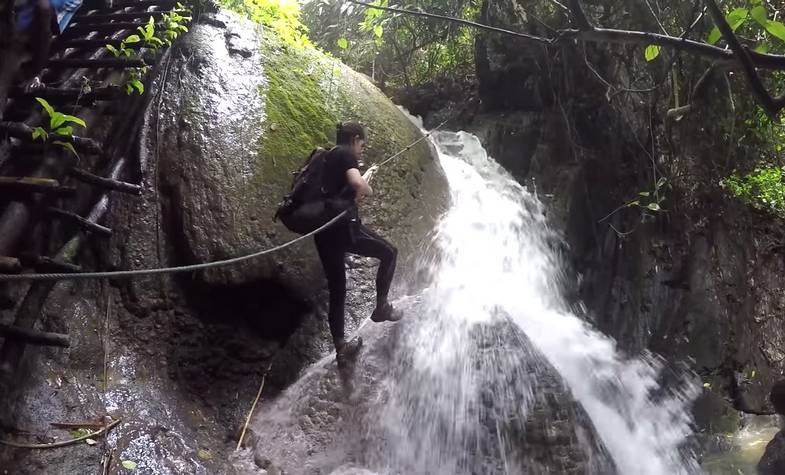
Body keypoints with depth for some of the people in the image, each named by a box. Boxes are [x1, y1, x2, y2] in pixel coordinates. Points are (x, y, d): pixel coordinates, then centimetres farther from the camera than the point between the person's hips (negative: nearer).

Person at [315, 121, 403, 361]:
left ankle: (340, 345, 19)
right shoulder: (345, 153, -2)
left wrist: (365, 175, 46)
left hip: (322, 231, 8)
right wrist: (368, 190, 1)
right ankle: (382, 306, 15)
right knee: (388, 252, 15)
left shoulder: (326, 158, 23)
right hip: (343, 225, -8)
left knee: (336, 290, 14)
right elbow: (357, 183, -21)